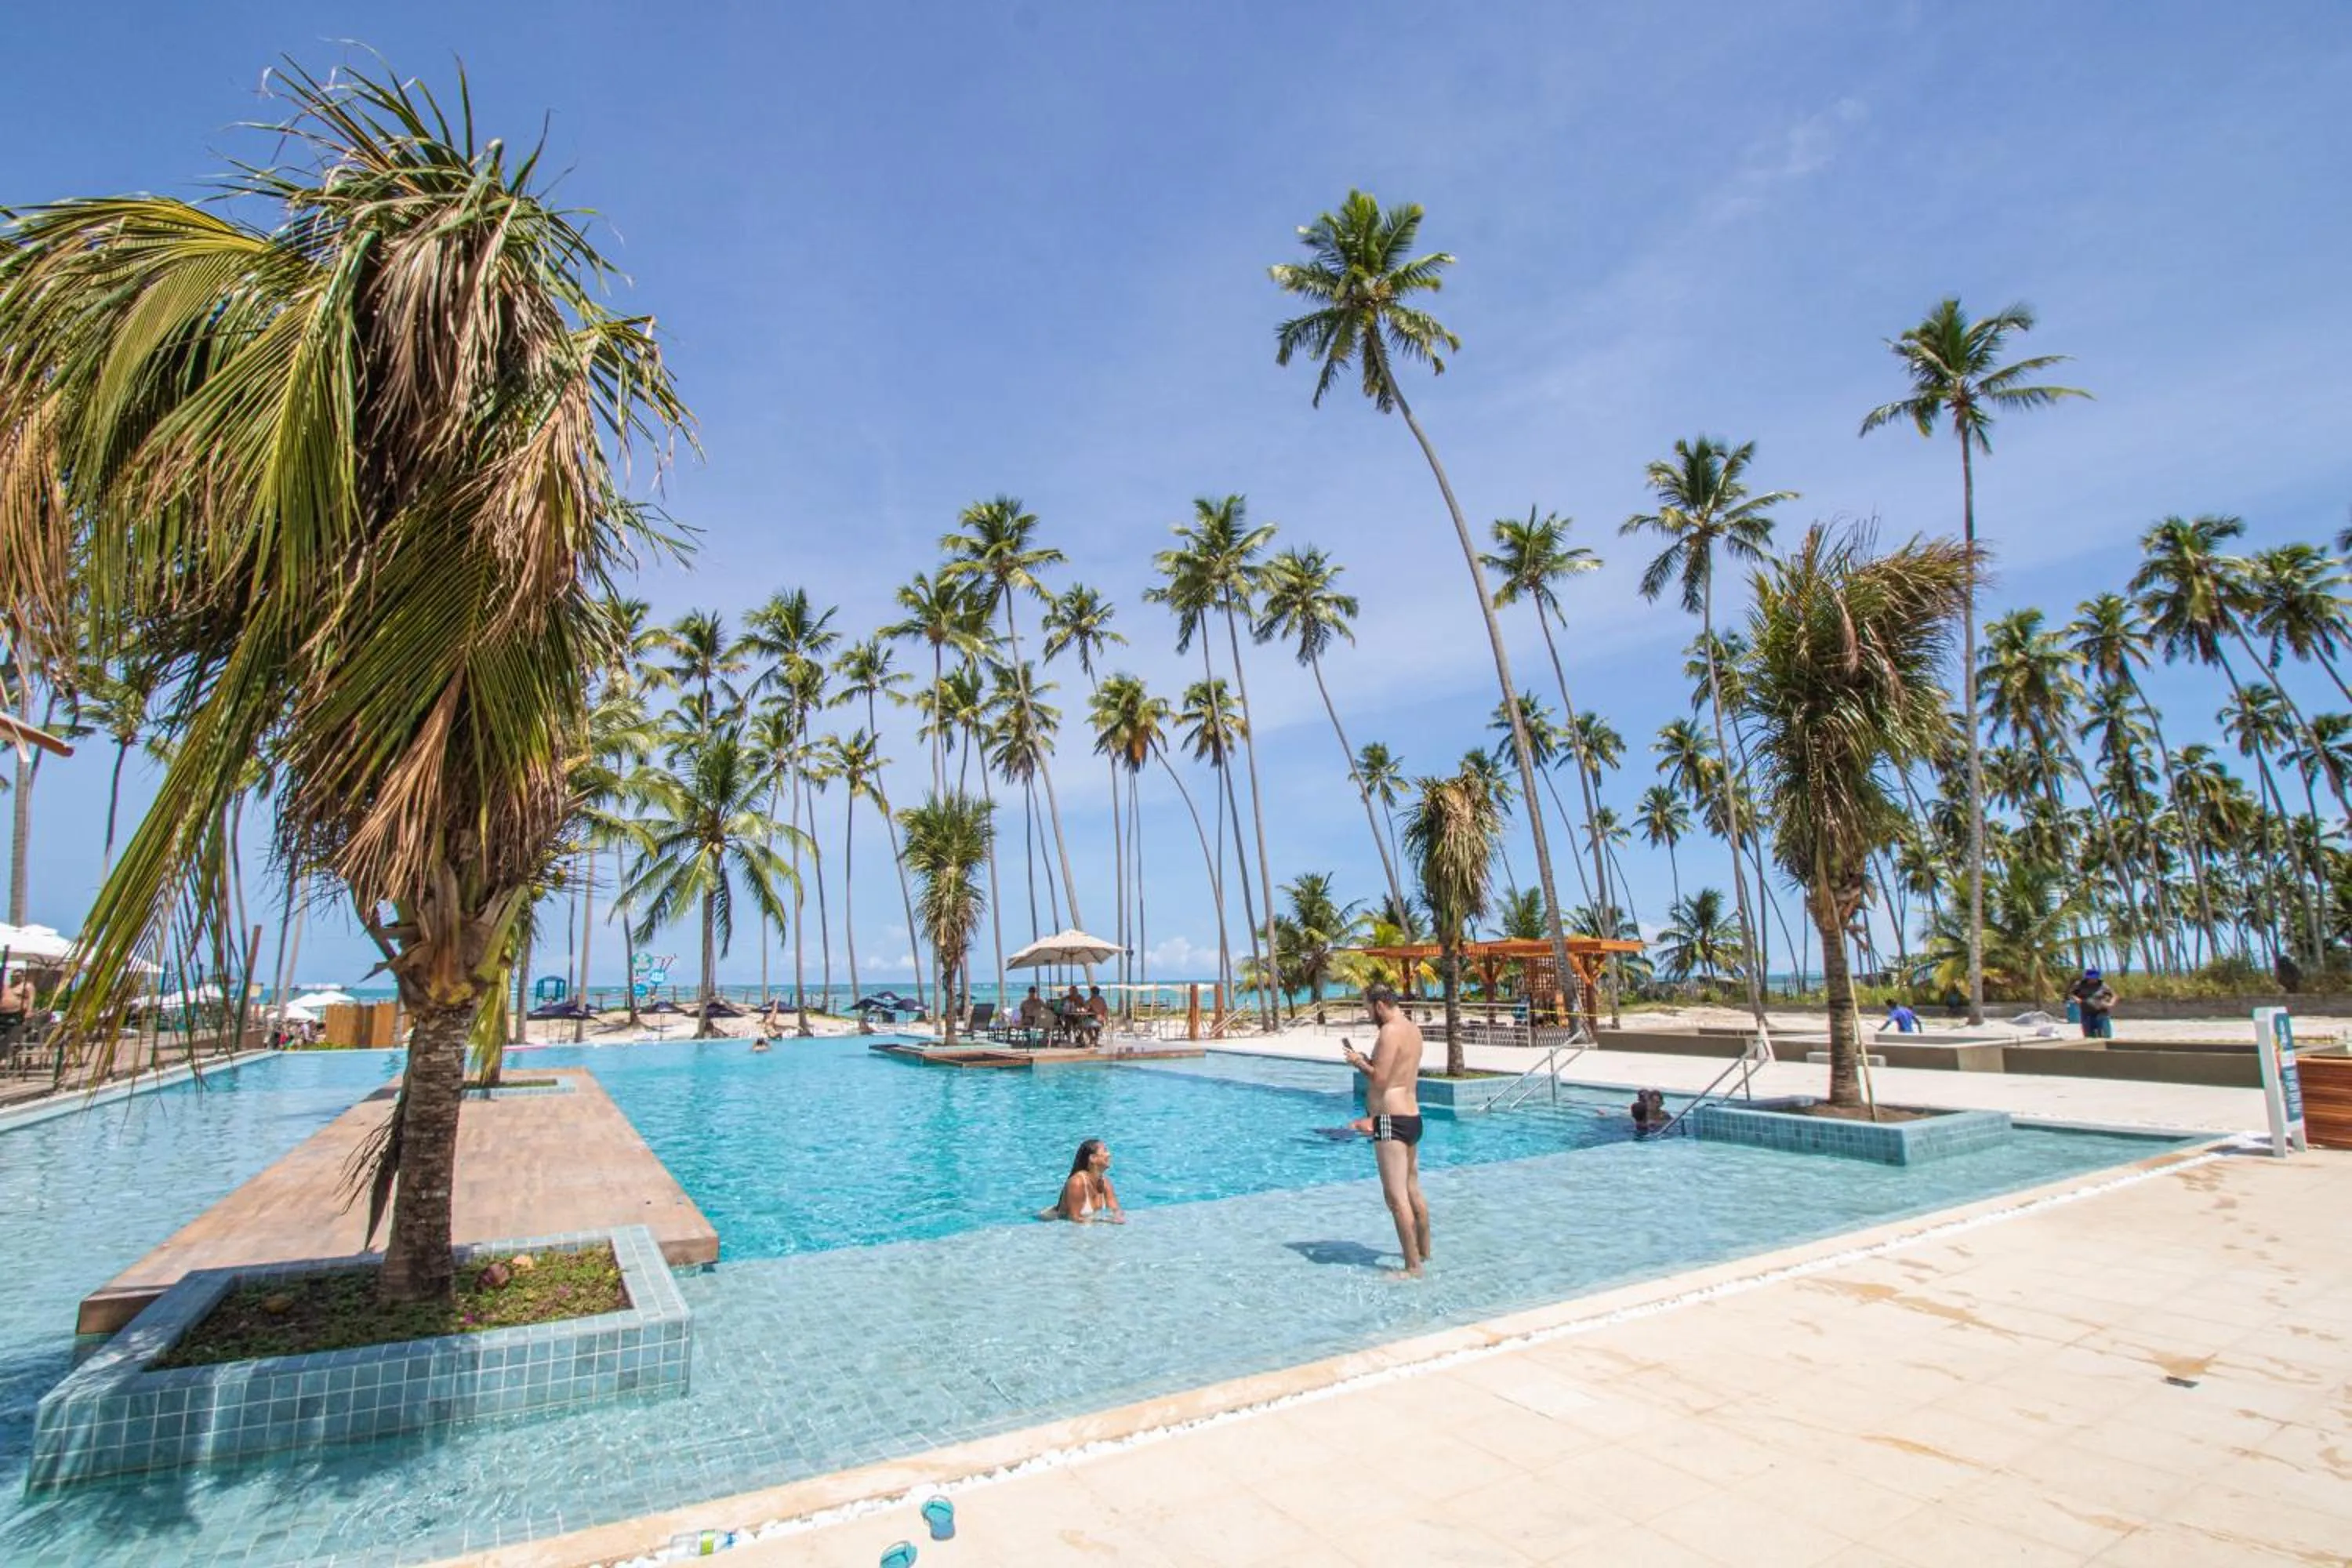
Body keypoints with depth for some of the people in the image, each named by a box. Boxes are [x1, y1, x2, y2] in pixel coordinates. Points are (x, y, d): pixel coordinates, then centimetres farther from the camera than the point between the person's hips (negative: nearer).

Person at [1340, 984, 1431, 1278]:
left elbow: (1379, 1079, -21)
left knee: (1396, 1198, -6)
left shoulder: (1390, 1031, -16)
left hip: (1391, 1122, -10)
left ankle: (1413, 1268, -3)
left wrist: (1358, 1062, -5)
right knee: (1413, 1191, 22)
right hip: (1411, 1118, 10)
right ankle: (1423, 1252, 35)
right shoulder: (1412, 1029, 13)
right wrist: (1362, 1058, 15)